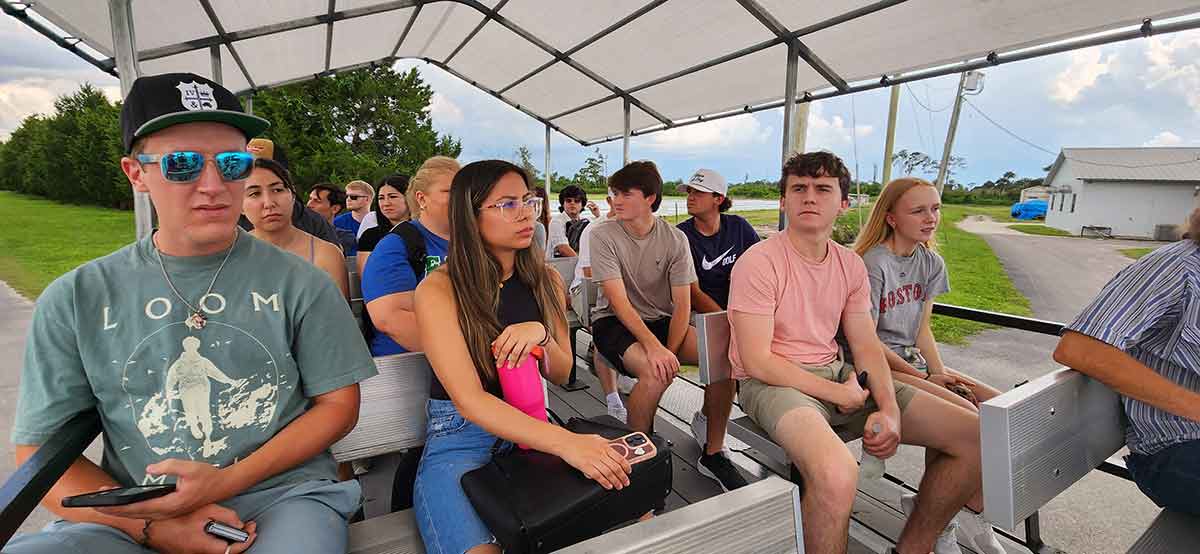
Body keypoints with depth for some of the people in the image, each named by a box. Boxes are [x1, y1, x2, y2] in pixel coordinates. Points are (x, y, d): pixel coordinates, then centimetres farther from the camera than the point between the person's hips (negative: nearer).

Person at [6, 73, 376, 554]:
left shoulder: (299, 283, -2)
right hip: (128, 514, 2)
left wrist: (226, 483, -11)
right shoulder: (76, 300, 4)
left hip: (281, 494, -1)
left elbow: (338, 405, 0)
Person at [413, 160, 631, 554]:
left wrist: (541, 334, -16)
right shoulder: (439, 289, -13)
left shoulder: (545, 280, 3)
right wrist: (566, 443, -34)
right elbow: (469, 401, -21)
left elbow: (561, 374, 8)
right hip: (458, 436, -4)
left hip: (531, 425, 4)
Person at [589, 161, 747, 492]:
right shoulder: (603, 235, -11)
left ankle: (713, 453, -1)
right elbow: (619, 300, -19)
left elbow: (682, 304, -7)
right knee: (655, 373, -34)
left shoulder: (675, 239, -3)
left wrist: (670, 352, -21)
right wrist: (654, 347, -31)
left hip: (663, 320, 4)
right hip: (615, 322, -3)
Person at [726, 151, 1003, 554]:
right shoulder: (758, 262, -14)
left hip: (835, 372, 8)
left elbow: (866, 346, 8)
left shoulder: (851, 265, 8)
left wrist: (890, 410, -10)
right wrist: (838, 394, -12)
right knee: (837, 474, -38)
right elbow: (757, 362, -17)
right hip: (772, 383, -7)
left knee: (976, 437, -1)